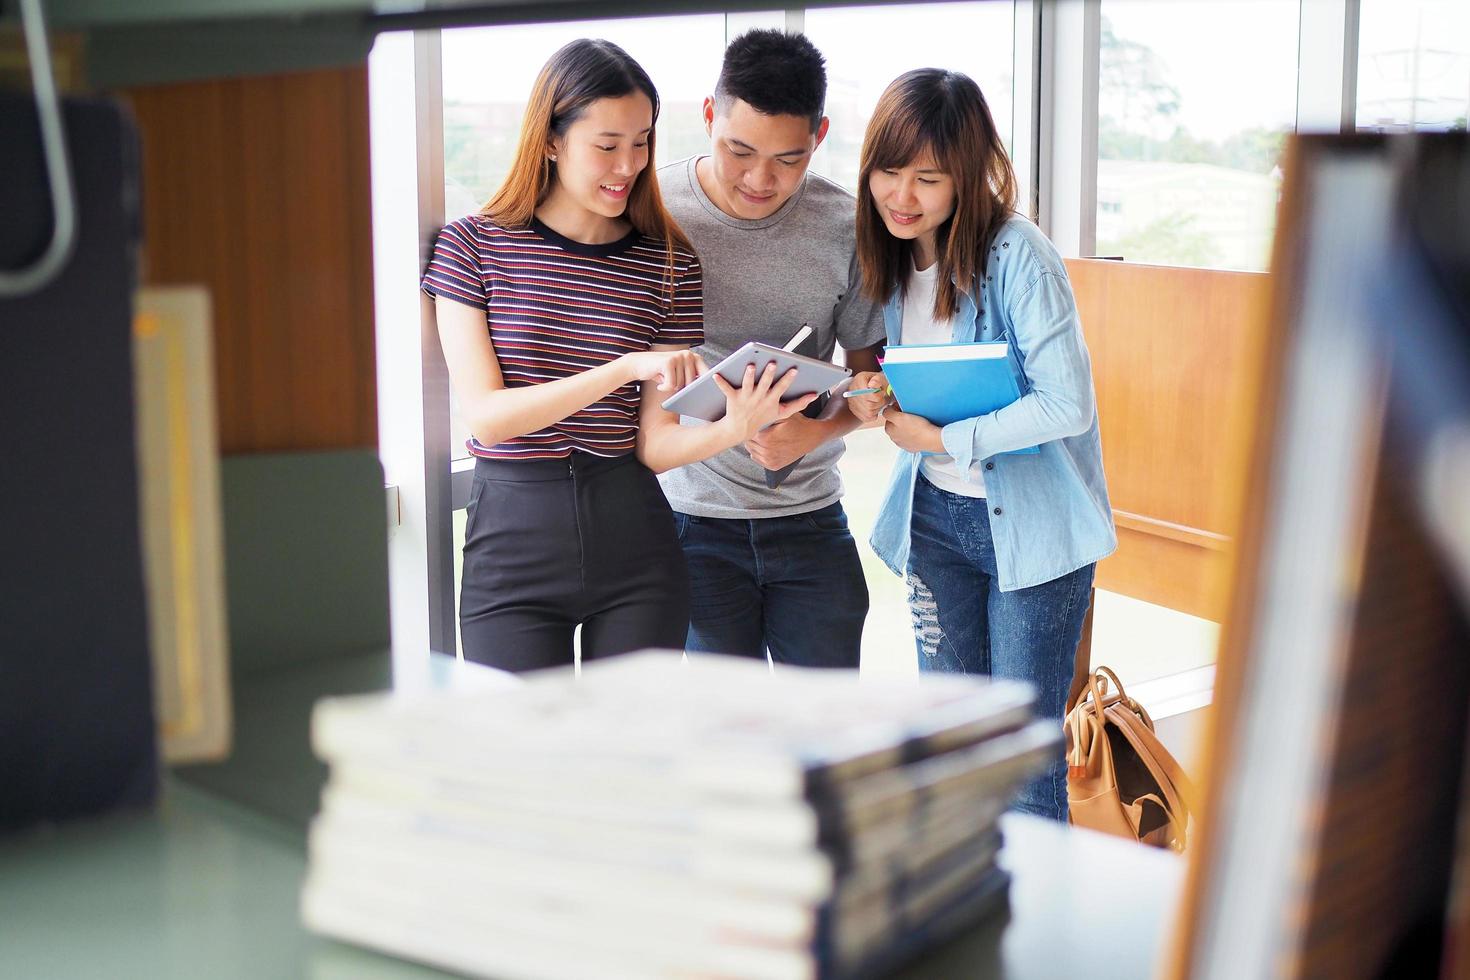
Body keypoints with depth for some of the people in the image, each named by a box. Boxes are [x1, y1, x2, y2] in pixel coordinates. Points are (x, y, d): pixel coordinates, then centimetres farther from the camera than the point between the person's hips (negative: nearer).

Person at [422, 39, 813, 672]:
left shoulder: (669, 264, 3)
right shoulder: (473, 245, -2)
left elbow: (653, 444, 0)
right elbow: (486, 416, -11)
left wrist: (732, 429, -21)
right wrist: (626, 367, -21)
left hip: (636, 543, 2)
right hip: (513, 545, -2)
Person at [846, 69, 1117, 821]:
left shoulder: (1017, 256, -19)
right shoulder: (891, 256, 2)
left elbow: (1067, 405, -24)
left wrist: (943, 439, -20)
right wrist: (876, 399, -6)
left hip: (1030, 525, -6)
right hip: (934, 515, 7)